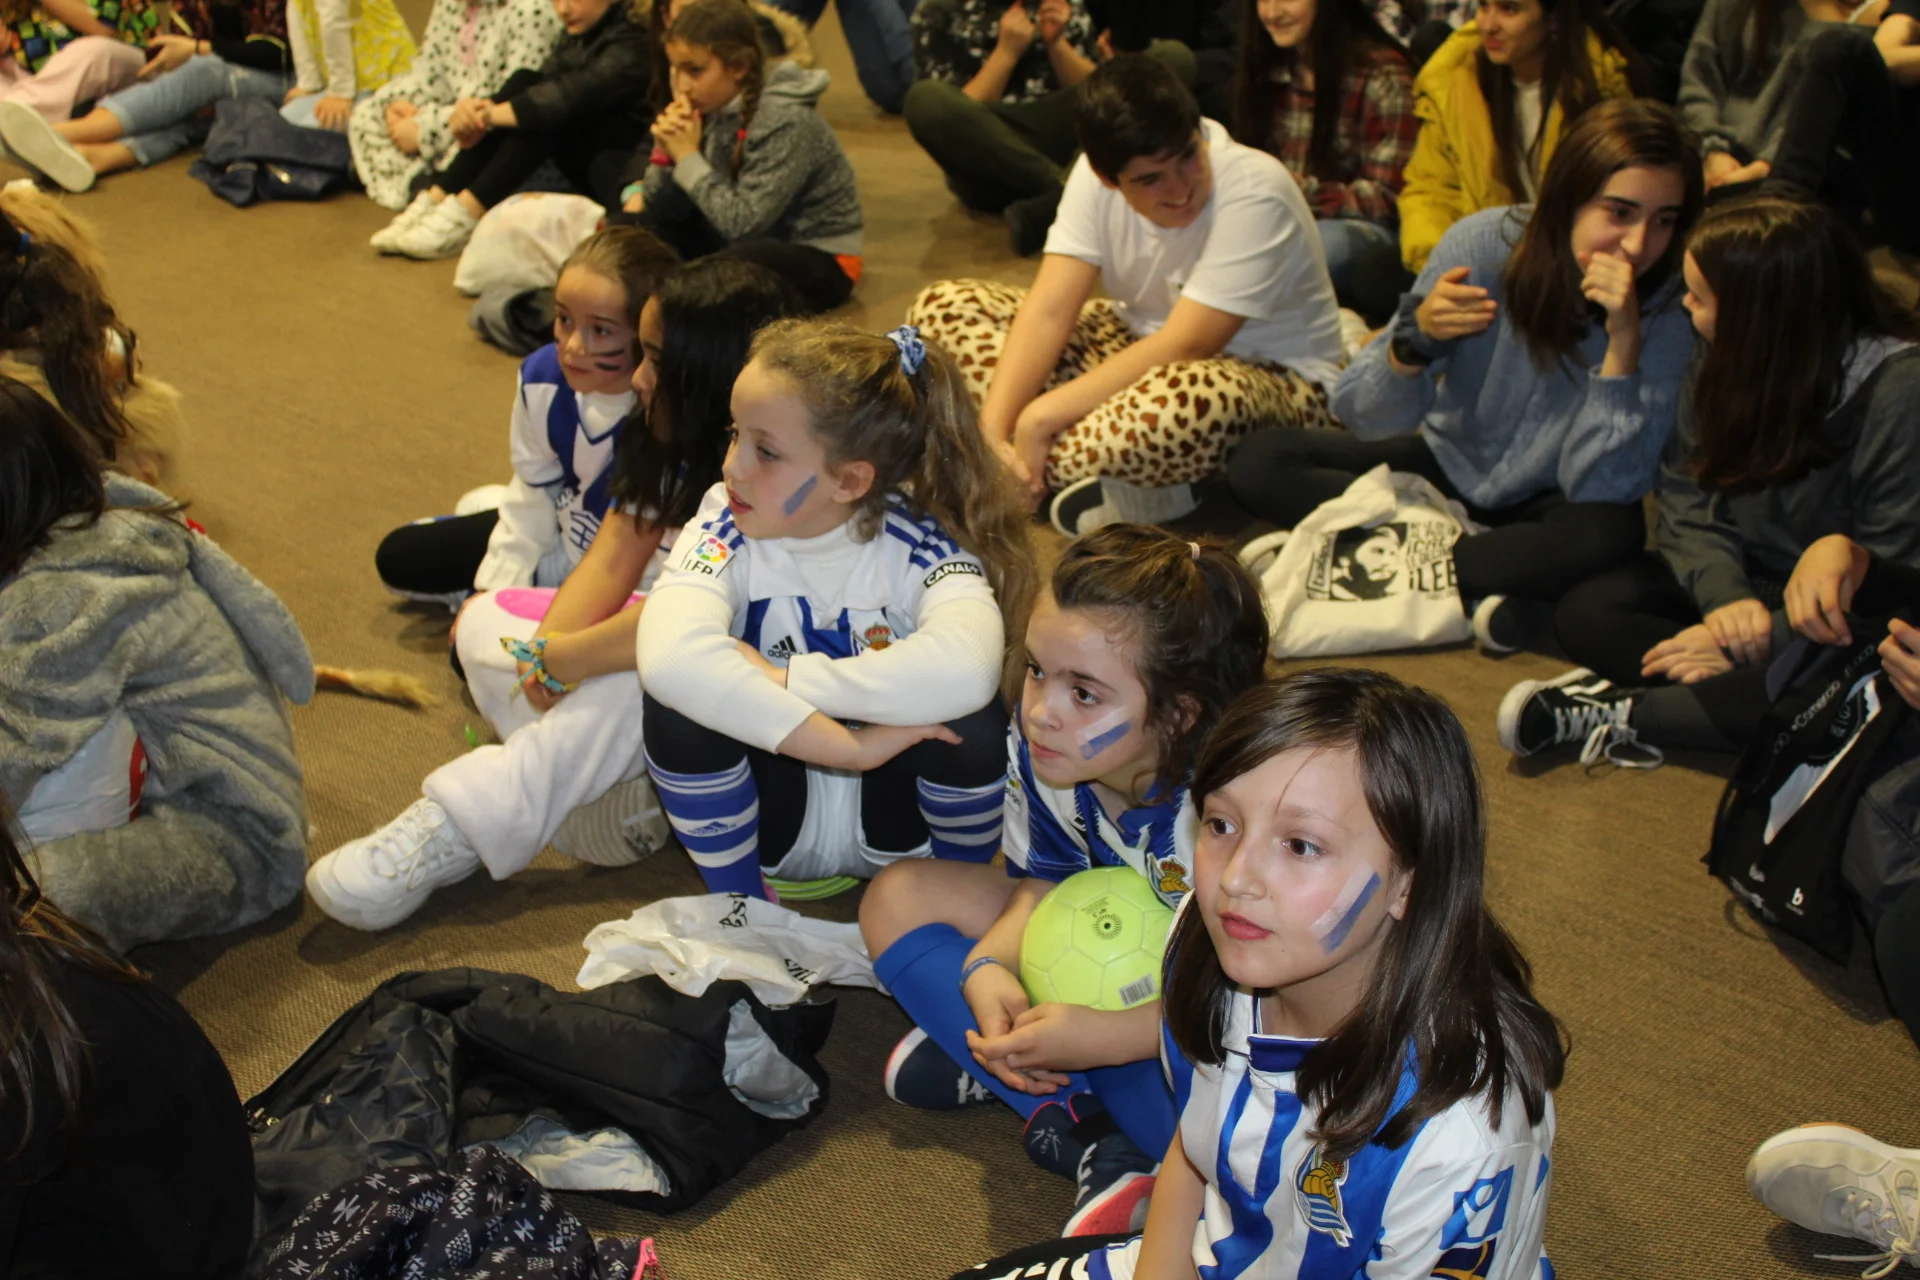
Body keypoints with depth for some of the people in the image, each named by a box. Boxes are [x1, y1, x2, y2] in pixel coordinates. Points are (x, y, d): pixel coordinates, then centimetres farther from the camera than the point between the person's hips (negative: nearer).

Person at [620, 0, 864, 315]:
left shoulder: (787, 122, -23)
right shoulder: (711, 110, -3)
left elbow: (741, 224, -29)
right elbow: (664, 210, 0)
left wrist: (688, 157, -24)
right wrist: (665, 154, -19)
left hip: (820, 260, -8)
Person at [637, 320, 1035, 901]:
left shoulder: (920, 542, -20)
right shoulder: (727, 527, -17)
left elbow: (966, 668, -44)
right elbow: (670, 658, -40)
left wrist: (778, 678, -36)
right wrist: (849, 744, -43)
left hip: (889, 808, 0)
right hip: (771, 810, 1)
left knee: (973, 722, -31)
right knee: (680, 705, -28)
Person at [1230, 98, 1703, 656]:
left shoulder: (1665, 316, -21)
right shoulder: (1486, 243, -20)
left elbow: (1597, 489, -29)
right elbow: (1365, 418, -16)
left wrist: (1623, 338, -36)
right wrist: (1417, 336, -38)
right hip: (1448, 465, 3)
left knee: (1613, 533, -37)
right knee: (1257, 462, -17)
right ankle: (1483, 592, -24)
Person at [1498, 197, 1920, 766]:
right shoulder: (1729, 365, -2)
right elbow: (1688, 505, -1)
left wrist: (1762, 641, -26)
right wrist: (1726, 595, -20)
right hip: (1754, 591, 6)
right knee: (1587, 611, -13)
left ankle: (1620, 711, -25)